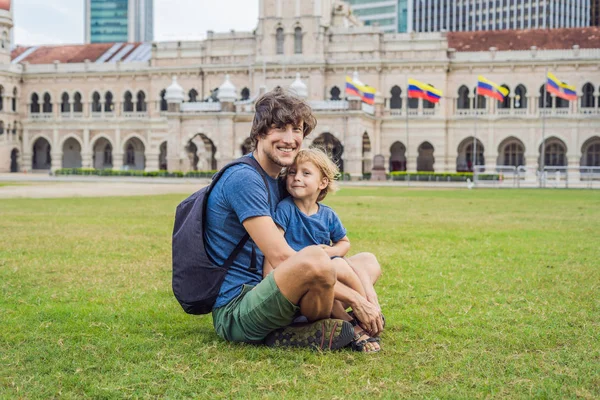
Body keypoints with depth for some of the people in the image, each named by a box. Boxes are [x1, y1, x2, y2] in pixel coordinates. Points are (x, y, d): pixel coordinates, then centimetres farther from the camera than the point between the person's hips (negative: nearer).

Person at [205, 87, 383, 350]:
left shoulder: (277, 183, 15)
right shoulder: (243, 179, -14)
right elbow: (281, 258, -22)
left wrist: (367, 292, -3)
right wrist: (354, 299, -19)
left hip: (265, 294, 10)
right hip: (235, 311, -10)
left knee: (368, 261, 15)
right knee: (315, 257, -37)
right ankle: (321, 333, -5)